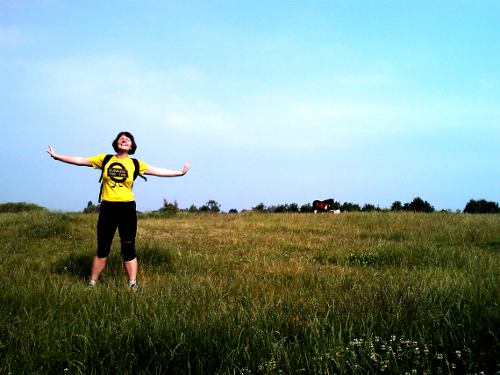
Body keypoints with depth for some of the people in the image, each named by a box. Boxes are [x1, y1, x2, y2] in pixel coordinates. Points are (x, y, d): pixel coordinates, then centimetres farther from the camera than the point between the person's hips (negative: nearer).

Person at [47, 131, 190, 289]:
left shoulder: (135, 164, 4)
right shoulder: (105, 159, 6)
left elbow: (158, 171, 5)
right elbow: (80, 160, 7)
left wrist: (180, 172, 2)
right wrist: (57, 156, 5)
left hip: (127, 208, 0)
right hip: (107, 207, 1)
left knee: (128, 249, 5)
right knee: (102, 249, 7)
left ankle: (132, 285, 12)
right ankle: (92, 283, 17)